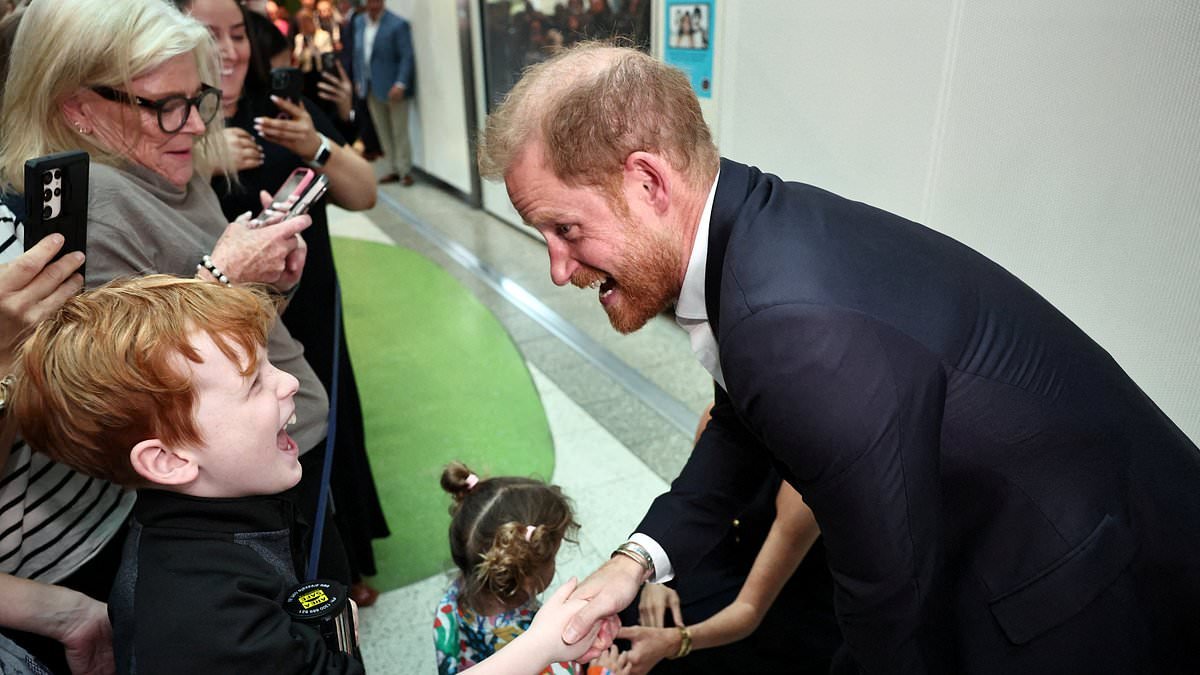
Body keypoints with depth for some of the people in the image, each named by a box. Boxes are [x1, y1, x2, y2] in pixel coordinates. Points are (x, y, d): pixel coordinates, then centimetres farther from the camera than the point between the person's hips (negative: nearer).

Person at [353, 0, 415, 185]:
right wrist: (358, 80, 11)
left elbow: (407, 57, -14)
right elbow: (358, 53, 15)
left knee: (399, 132, 0)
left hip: (393, 88, -6)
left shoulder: (398, 24, -11)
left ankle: (405, 171, 9)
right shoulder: (359, 22, 9)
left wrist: (400, 84, -22)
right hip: (372, 88, 6)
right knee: (383, 132, 10)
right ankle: (393, 169, 18)